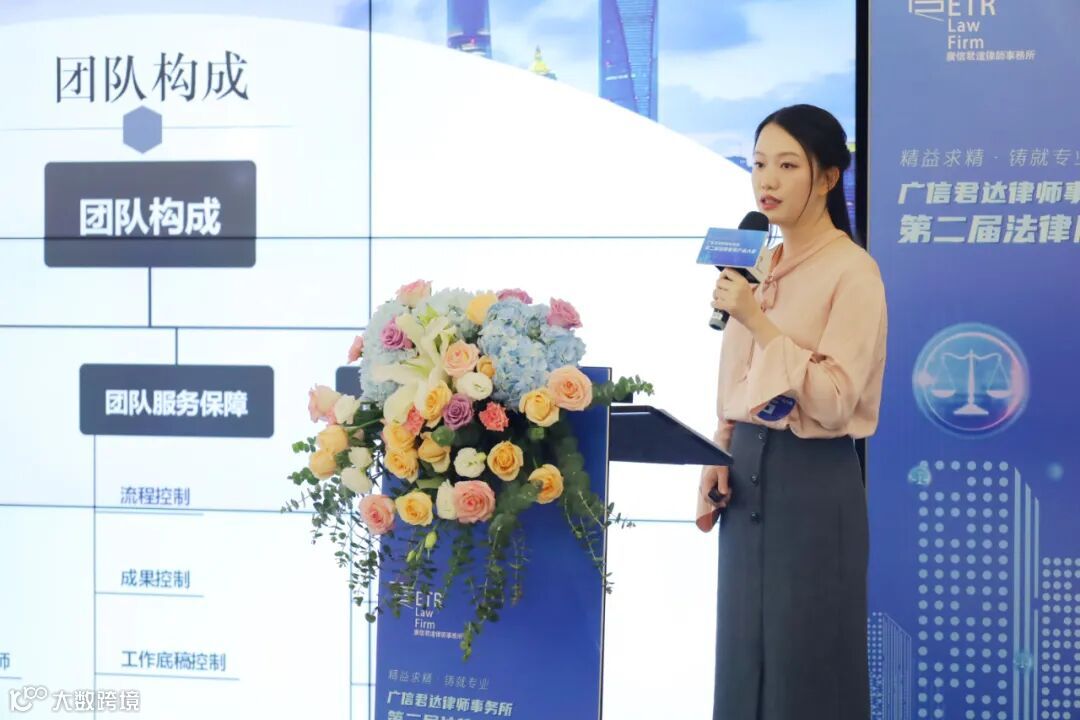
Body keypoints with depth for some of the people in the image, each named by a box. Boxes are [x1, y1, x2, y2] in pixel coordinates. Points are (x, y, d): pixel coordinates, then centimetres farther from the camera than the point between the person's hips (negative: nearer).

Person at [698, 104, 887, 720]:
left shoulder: (853, 271, -13)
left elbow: (833, 402, -21)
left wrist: (758, 322, -24)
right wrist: (716, 461, 5)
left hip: (814, 479, -7)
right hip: (749, 471, 7)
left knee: (803, 661, 2)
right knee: (745, 651, 13)